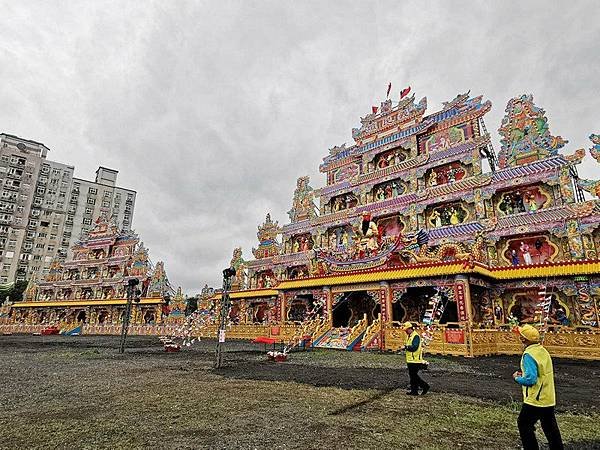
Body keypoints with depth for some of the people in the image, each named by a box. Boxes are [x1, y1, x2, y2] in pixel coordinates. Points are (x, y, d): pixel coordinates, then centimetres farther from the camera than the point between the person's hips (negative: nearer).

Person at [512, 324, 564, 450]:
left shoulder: (529, 355, -21)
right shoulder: (543, 351, 6)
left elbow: (530, 379, -26)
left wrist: (517, 378, -8)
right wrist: (523, 374, 12)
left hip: (535, 399, -9)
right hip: (549, 398, 9)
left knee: (524, 424, 5)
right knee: (550, 426, 20)